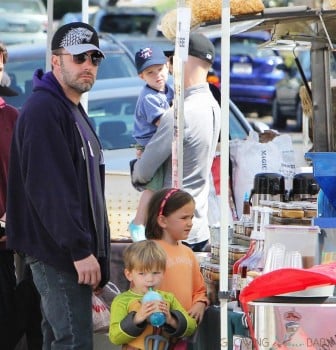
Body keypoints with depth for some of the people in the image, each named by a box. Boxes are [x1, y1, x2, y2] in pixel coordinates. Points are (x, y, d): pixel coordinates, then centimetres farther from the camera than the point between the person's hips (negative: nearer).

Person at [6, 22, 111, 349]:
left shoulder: (74, 111, 17)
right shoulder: (43, 110, -16)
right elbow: (50, 188, -24)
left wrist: (90, 246, 19)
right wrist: (79, 249, -25)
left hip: (71, 249, 10)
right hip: (58, 250, -10)